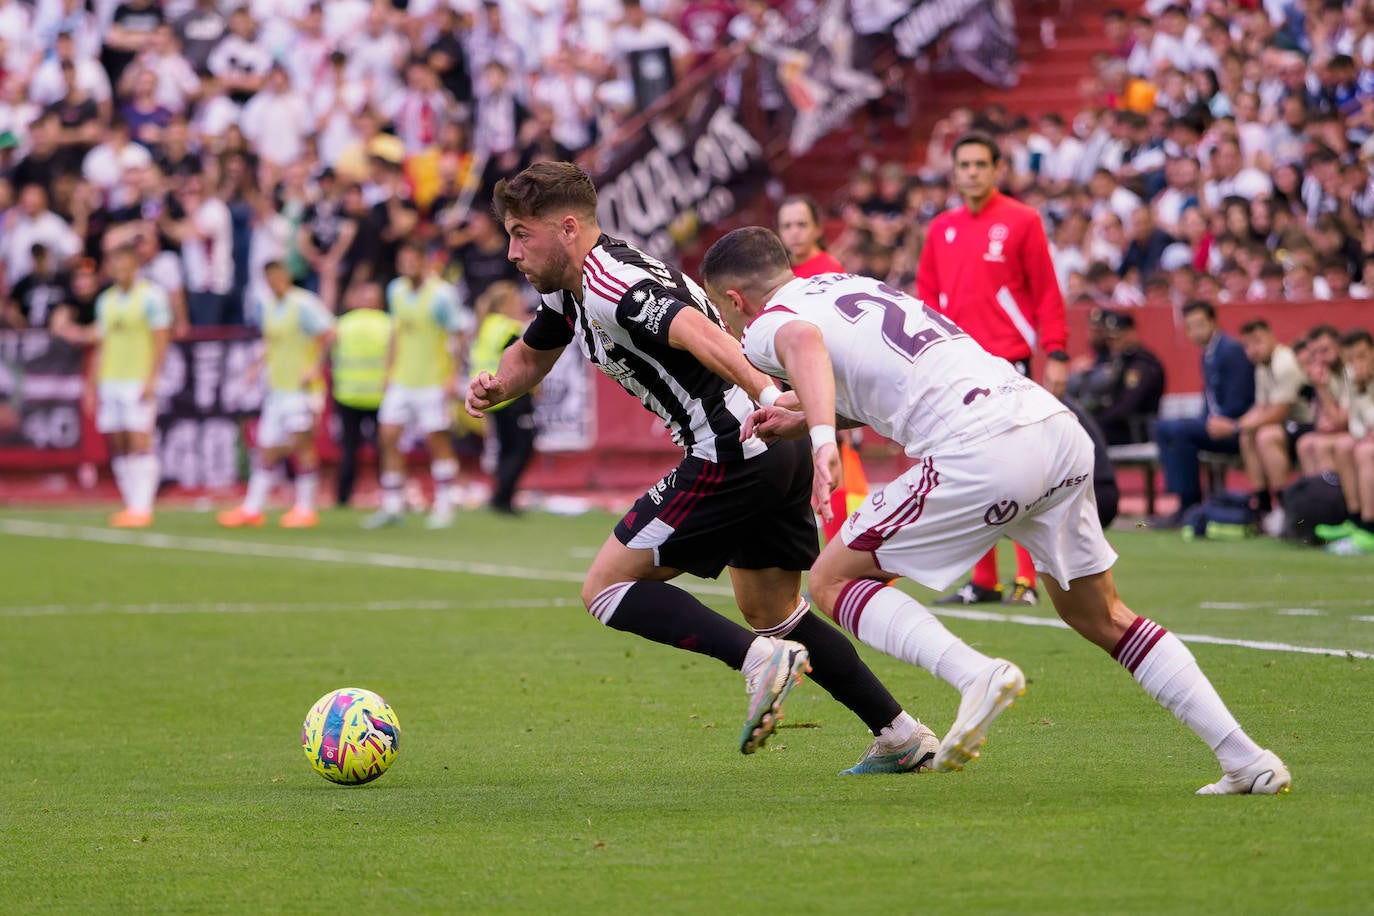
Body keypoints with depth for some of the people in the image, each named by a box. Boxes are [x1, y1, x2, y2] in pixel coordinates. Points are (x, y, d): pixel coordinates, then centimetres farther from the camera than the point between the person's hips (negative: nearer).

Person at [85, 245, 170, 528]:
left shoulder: (150, 296, -4)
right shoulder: (106, 300, 15)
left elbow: (161, 341, -8)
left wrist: (151, 380, -16)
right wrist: (93, 385, 15)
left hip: (139, 382, -6)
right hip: (110, 382, 6)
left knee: (140, 444, -11)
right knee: (119, 448, 3)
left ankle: (142, 508, -11)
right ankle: (132, 506, 8)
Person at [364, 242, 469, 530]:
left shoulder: (441, 294, -12)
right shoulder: (396, 290, 8)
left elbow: (458, 334, -11)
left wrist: (454, 375, -17)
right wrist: (389, 369, 19)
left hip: (433, 382, -6)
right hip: (401, 381, 6)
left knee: (437, 440, -1)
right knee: (388, 438, 1)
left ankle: (444, 507, 7)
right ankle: (392, 506, 8)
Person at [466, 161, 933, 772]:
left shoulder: (608, 285, -16)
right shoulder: (566, 290, 17)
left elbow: (696, 331, -32)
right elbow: (530, 356, 33)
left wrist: (768, 395, -47)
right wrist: (497, 385, 9)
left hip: (733, 452, -10)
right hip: (779, 453, 10)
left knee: (607, 588, -4)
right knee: (771, 610, 23)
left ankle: (760, 657, -18)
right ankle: (900, 736, 21)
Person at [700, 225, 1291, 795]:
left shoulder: (768, 326, 3)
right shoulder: (849, 286, 28)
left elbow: (804, 342, -22)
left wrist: (821, 438, -35)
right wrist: (804, 420, 35)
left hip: (981, 451, -8)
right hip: (1059, 427, 8)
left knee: (834, 580, 6)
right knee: (1102, 618, 21)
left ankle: (976, 675, -15)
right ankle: (1246, 759, 14)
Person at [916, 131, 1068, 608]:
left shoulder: (1021, 221, -1)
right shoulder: (941, 228, 13)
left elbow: (1047, 293, -2)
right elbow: (927, 295, 17)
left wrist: (1056, 353, -8)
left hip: (1007, 362, -5)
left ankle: (1026, 580, -4)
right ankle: (983, 580, 11)